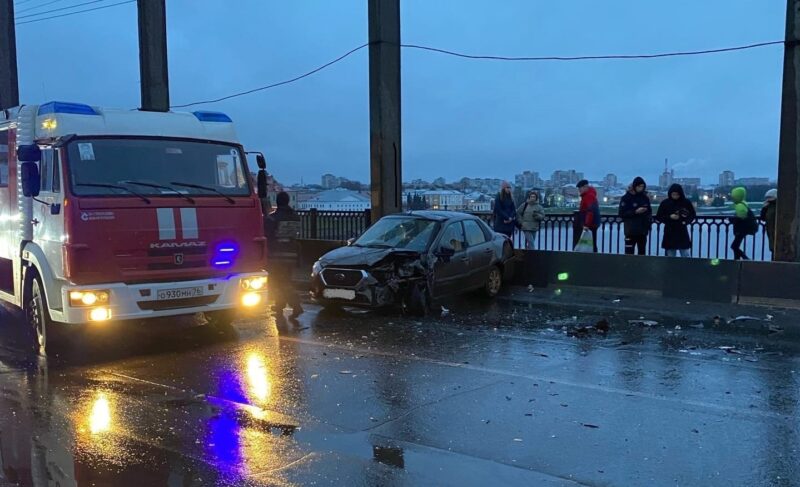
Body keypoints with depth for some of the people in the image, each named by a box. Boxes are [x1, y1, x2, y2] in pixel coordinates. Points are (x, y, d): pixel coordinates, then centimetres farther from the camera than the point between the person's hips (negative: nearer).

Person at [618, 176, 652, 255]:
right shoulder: (627, 197, -4)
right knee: (629, 252, -9)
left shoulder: (645, 198, 10)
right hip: (631, 231, -5)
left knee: (642, 252, 10)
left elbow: (649, 211, 19)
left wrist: (649, 223, 2)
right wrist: (635, 212, -18)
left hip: (643, 231, 5)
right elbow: (622, 213, -9)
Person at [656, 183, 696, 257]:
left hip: (682, 233, 0)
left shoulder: (686, 202, -2)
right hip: (669, 234, 0)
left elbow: (693, 215, 9)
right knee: (670, 257, 6)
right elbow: (658, 217, 1)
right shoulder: (665, 203, -3)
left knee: (686, 256, 2)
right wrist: (669, 217, -15)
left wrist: (686, 221, -9)